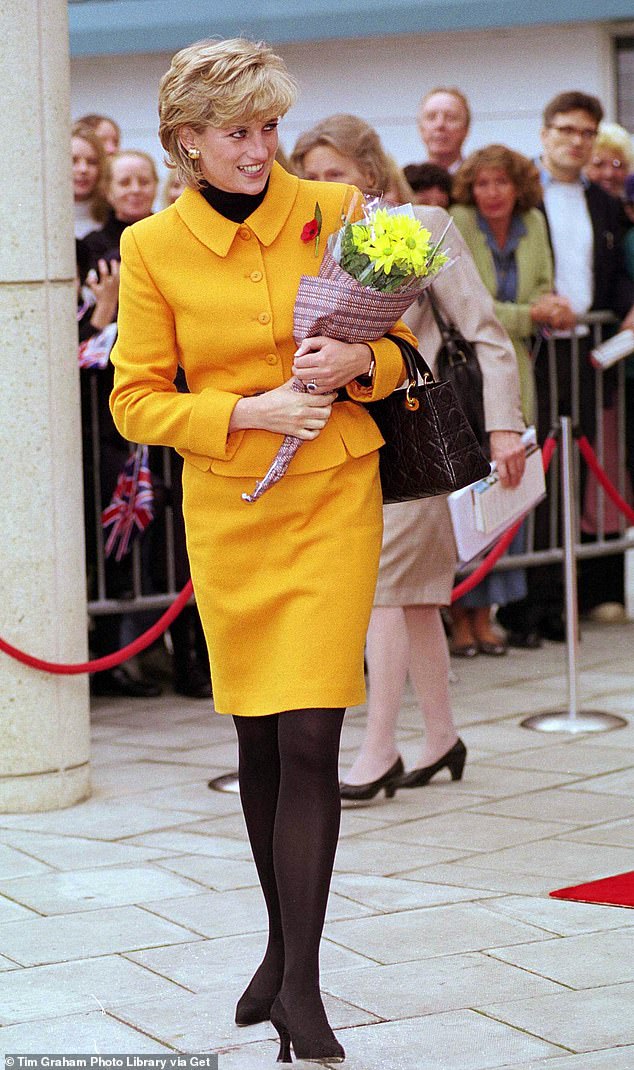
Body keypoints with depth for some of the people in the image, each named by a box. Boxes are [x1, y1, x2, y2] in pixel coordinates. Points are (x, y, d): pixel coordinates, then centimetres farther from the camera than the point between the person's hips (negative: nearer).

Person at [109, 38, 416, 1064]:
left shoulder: (334, 210, -1)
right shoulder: (151, 249, -2)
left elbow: (405, 339, 8)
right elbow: (137, 400, -1)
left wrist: (358, 362, -14)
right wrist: (252, 411, -14)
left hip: (334, 498, -1)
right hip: (226, 509, 1)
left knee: (308, 739, -10)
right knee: (259, 741, 11)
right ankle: (283, 947, 29)